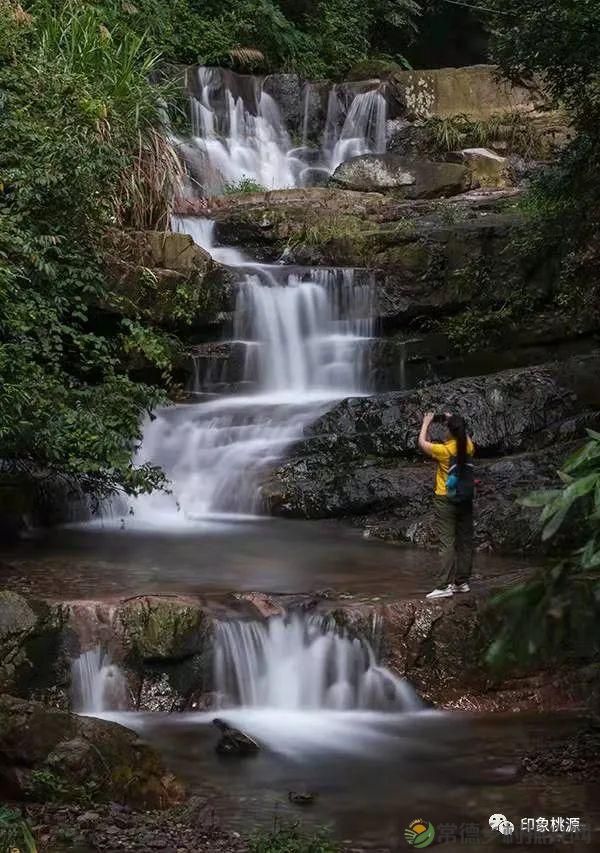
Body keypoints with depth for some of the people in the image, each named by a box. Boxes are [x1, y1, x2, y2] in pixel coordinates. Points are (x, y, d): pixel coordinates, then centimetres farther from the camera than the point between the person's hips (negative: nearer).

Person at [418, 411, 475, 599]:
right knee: (464, 542, 11)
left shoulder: (444, 450, -17)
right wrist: (456, 423, 23)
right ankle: (462, 582, 19)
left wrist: (426, 423, 10)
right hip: (465, 500, 6)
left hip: (446, 501, -6)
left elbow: (422, 443, -2)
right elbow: (464, 438, 24)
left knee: (446, 543, -9)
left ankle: (444, 586, -13)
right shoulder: (468, 447, -1)